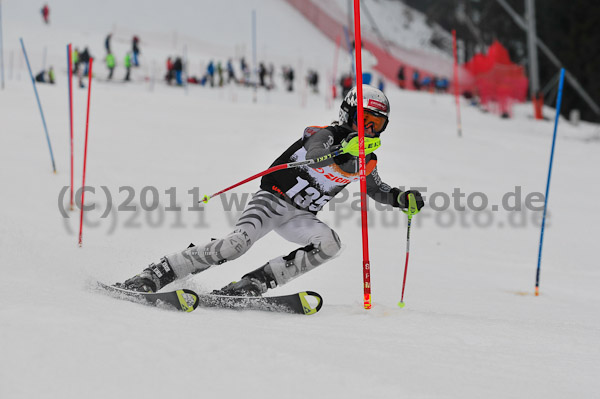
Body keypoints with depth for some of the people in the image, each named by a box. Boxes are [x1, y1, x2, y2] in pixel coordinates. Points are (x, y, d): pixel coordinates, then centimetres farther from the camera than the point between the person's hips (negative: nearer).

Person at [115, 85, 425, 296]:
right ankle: (152, 277, -22)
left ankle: (251, 286, -23)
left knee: (329, 244, -24)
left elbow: (377, 190, 26)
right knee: (237, 243, -29)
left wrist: (401, 198, 6)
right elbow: (314, 155, -37)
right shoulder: (328, 134, -14)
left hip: (301, 216, 6)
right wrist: (345, 150, -55)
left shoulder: (367, 160, 6)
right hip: (273, 199, -6)